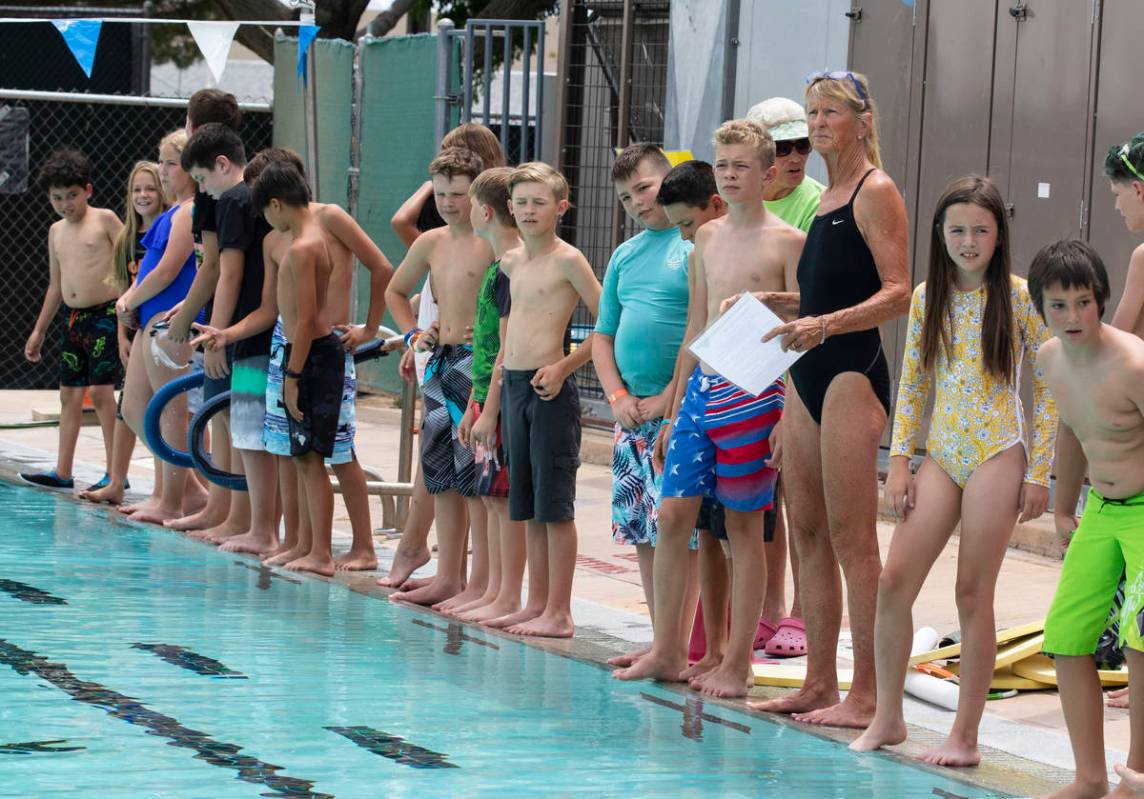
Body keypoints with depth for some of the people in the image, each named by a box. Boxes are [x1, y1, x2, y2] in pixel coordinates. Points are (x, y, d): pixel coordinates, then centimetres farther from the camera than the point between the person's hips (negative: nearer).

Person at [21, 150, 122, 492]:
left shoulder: (105, 220, -4)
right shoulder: (57, 231, 15)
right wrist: (39, 330, 25)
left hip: (106, 313, -7)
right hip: (74, 319, 7)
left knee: (101, 390, -11)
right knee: (70, 393, 8)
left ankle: (116, 473, -8)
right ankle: (62, 473, 13)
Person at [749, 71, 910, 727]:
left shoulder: (876, 192, -8)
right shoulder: (828, 198, 18)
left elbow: (897, 294, -16)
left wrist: (825, 323, -26)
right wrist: (783, 305, 10)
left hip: (853, 371, -9)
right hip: (809, 375, 9)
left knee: (852, 538, -9)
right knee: (808, 533, 9)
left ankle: (866, 696, -7)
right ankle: (820, 684, 15)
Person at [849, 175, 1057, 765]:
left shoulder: (1018, 298, -5)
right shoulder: (927, 298, 7)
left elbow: (1047, 389, -2)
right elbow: (912, 386, 11)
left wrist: (1037, 474, -6)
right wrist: (899, 461, 4)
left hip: (997, 456, -4)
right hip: (941, 455, 4)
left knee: (973, 593, -2)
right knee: (894, 579, -4)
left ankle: (965, 736, 6)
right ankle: (887, 718, 10)